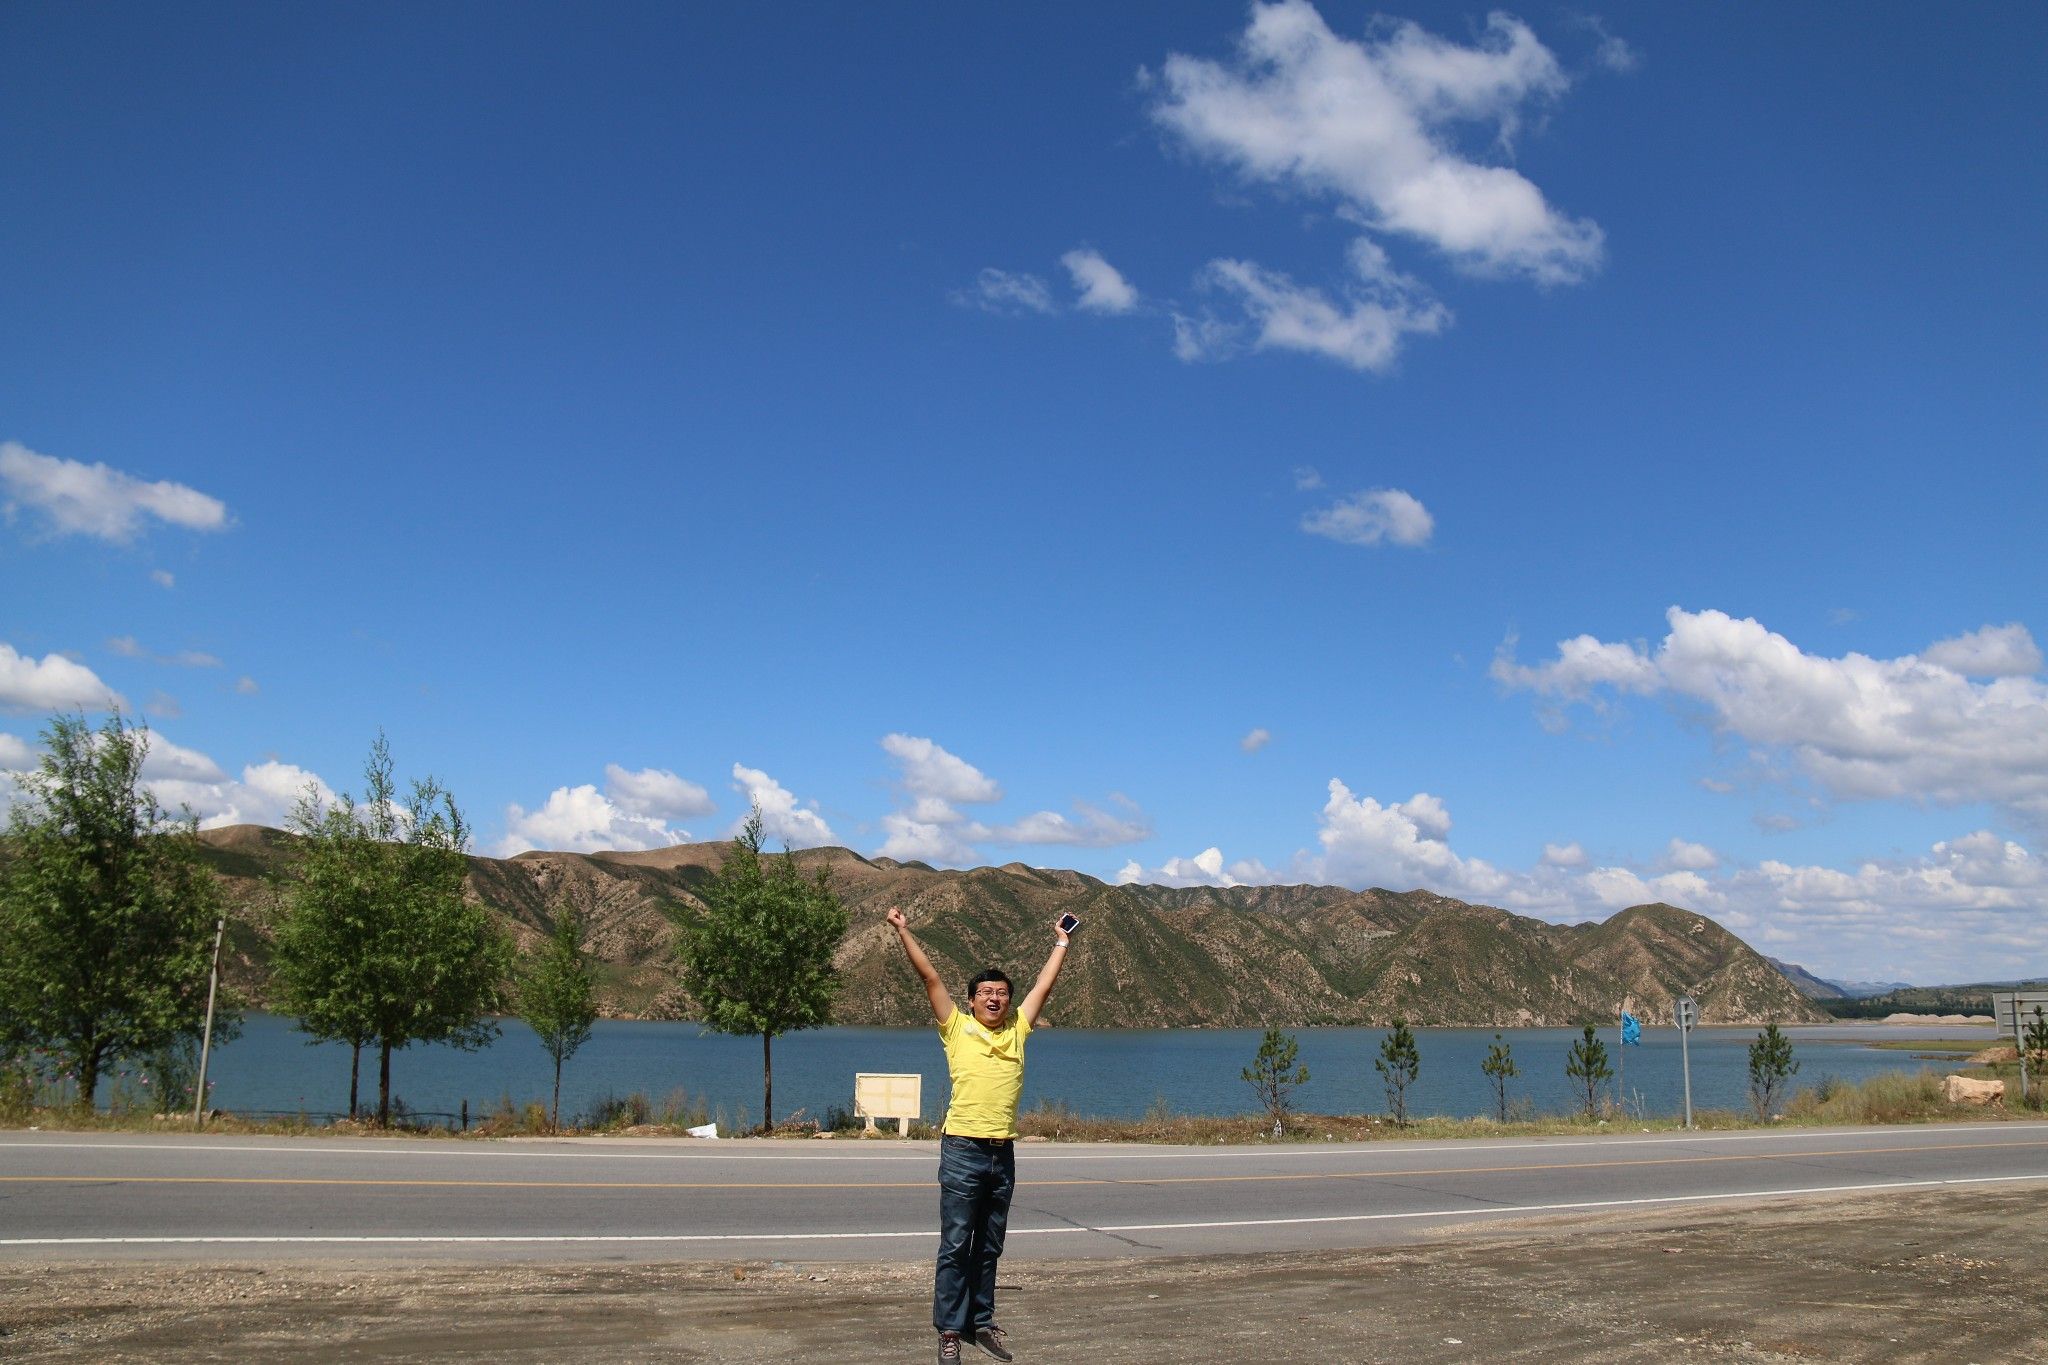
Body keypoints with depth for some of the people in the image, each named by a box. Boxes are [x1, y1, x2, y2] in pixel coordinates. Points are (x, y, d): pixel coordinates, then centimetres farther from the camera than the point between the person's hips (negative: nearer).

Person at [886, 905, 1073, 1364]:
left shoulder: (1017, 1029, 9)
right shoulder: (956, 1028, 0)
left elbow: (1044, 985, 17)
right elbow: (929, 977, -2)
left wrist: (1061, 943, 24)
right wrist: (903, 932, -4)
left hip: (1003, 1152, 4)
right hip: (963, 1150, -4)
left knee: (989, 1248, 12)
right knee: (955, 1246, 0)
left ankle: (981, 1323, 22)